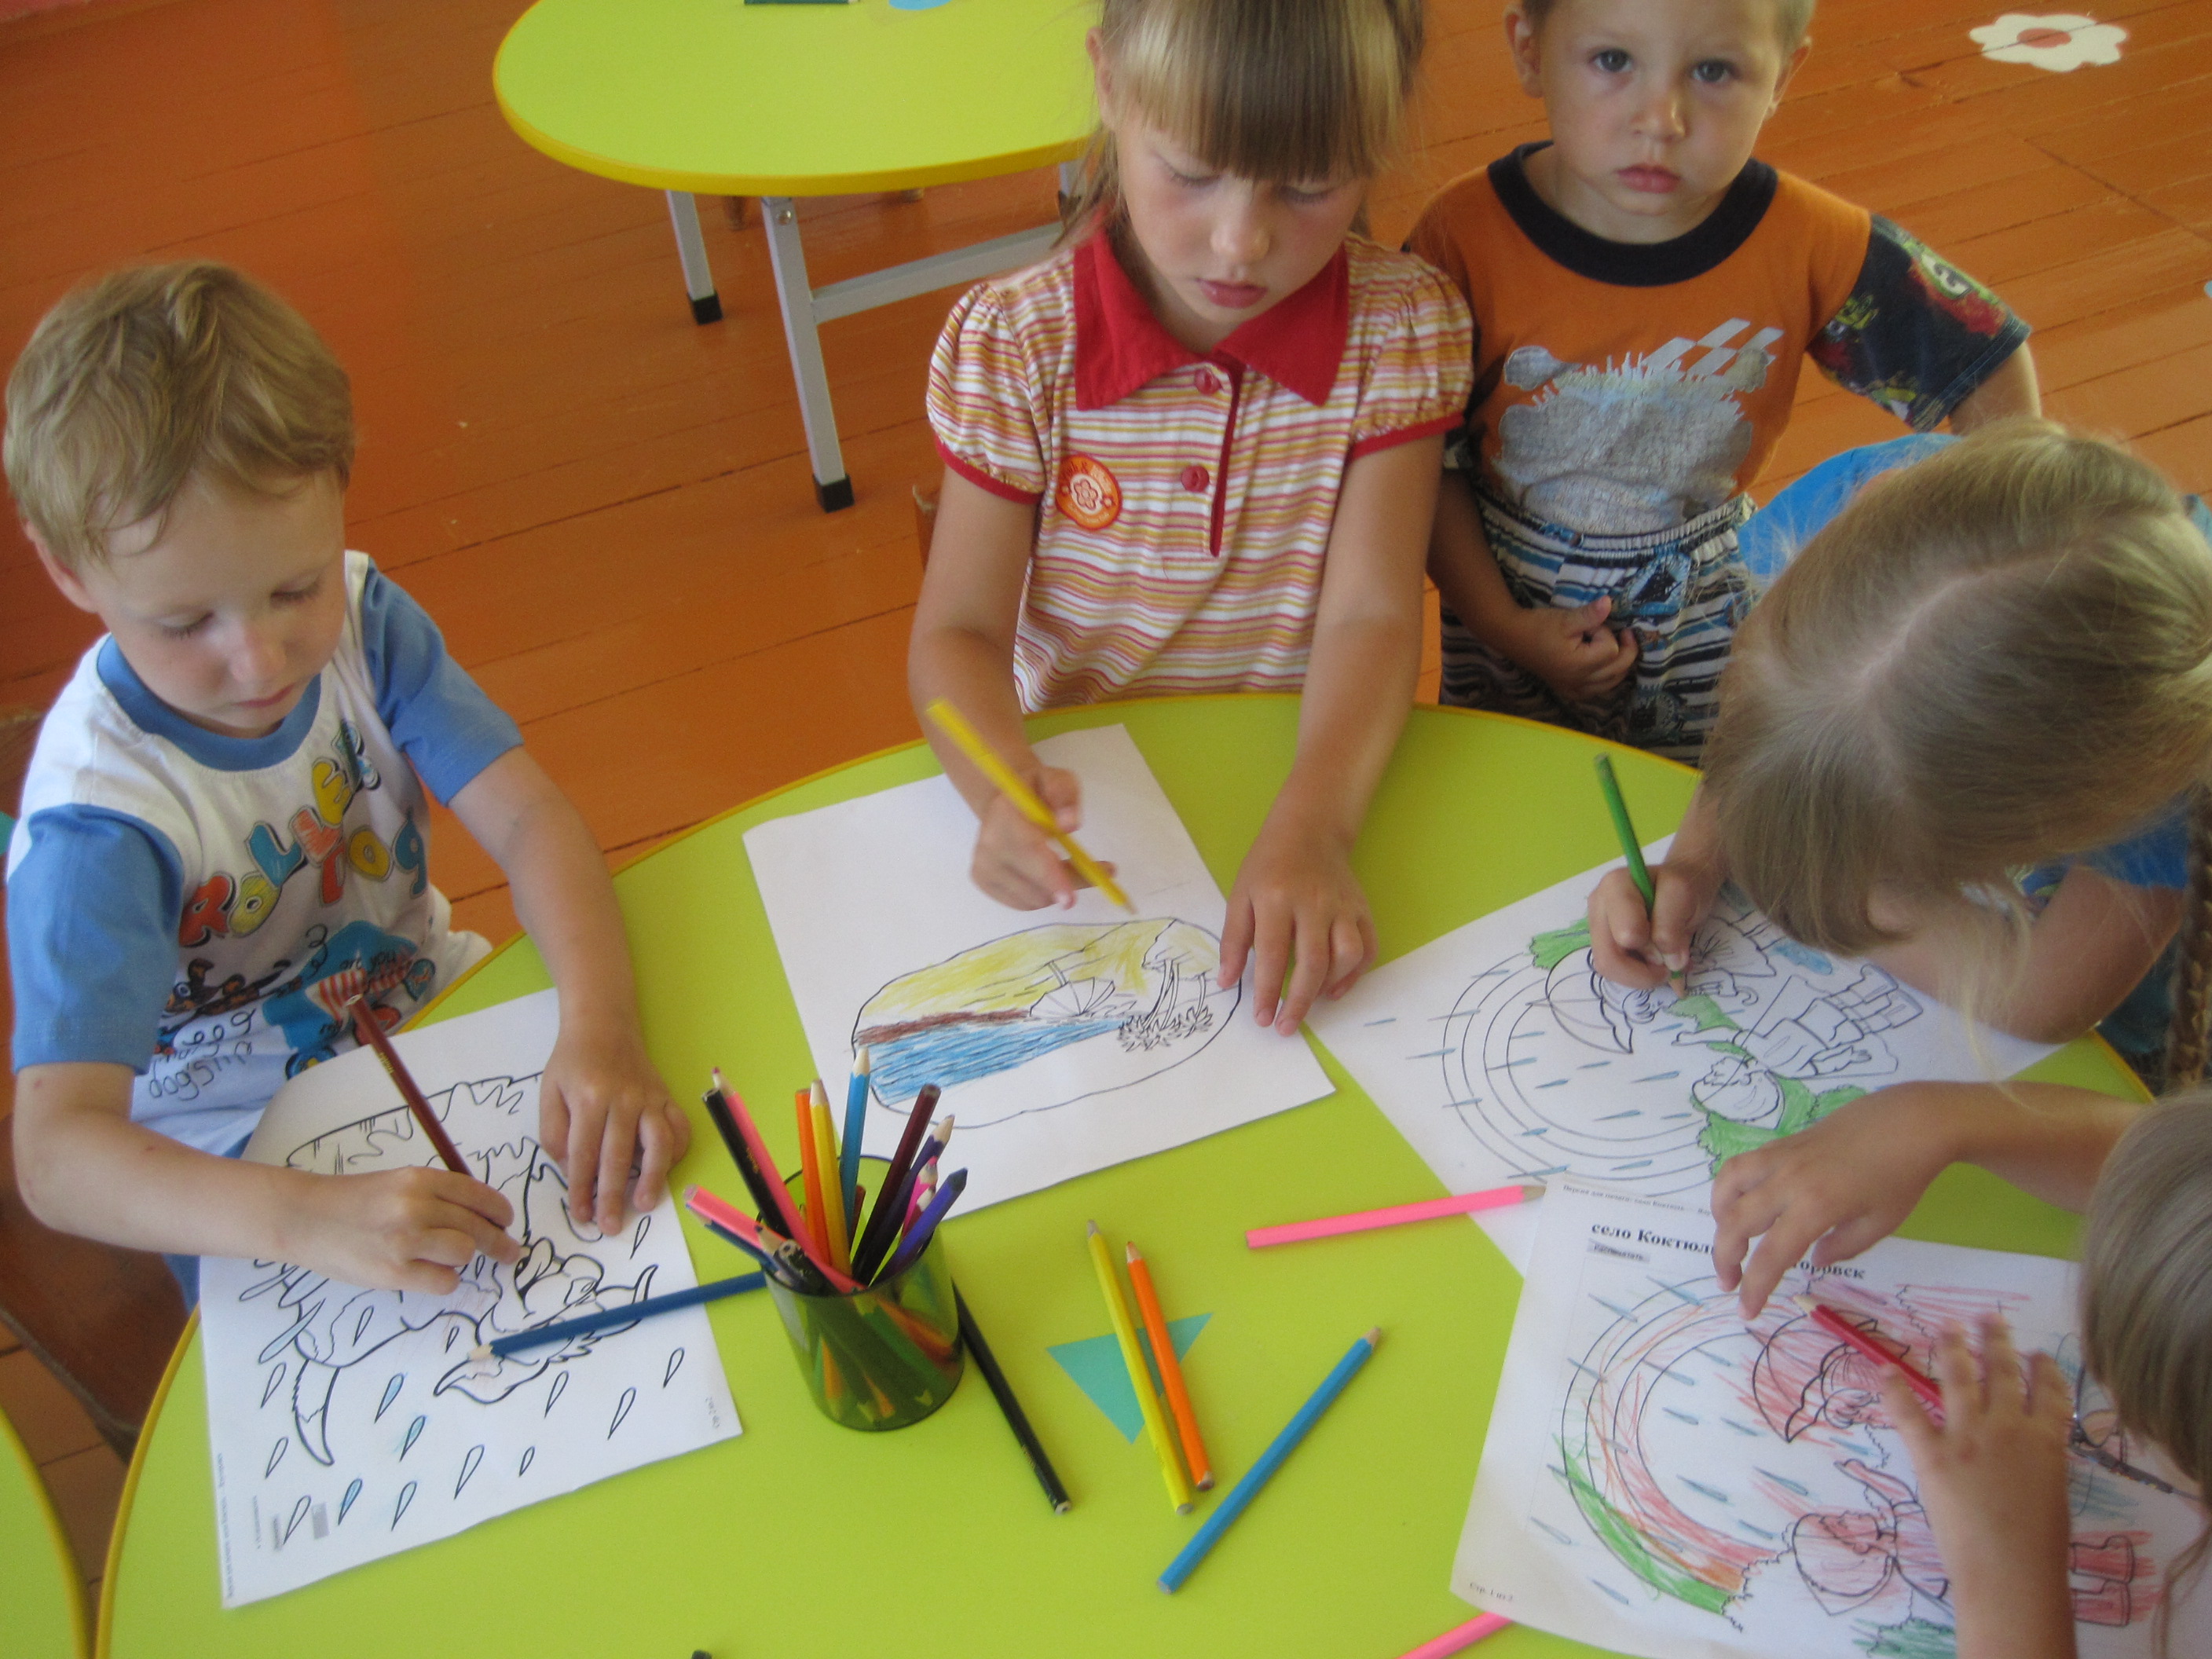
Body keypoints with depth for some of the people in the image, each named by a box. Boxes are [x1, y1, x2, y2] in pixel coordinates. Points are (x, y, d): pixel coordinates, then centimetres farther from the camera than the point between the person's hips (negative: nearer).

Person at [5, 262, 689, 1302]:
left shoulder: (359, 619, -15)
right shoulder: (96, 820, -29)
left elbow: (527, 817, -22)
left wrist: (599, 1030, -40)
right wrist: (303, 1219, -54)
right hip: (247, 1157, -4)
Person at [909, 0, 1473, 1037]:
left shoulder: (1402, 326, -7)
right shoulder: (1012, 343, -9)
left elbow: (1370, 614, -14)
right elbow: (959, 631, -8)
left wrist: (1310, 826, -33)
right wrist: (1005, 788, -30)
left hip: (1315, 773, 3)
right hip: (1083, 798, -2)